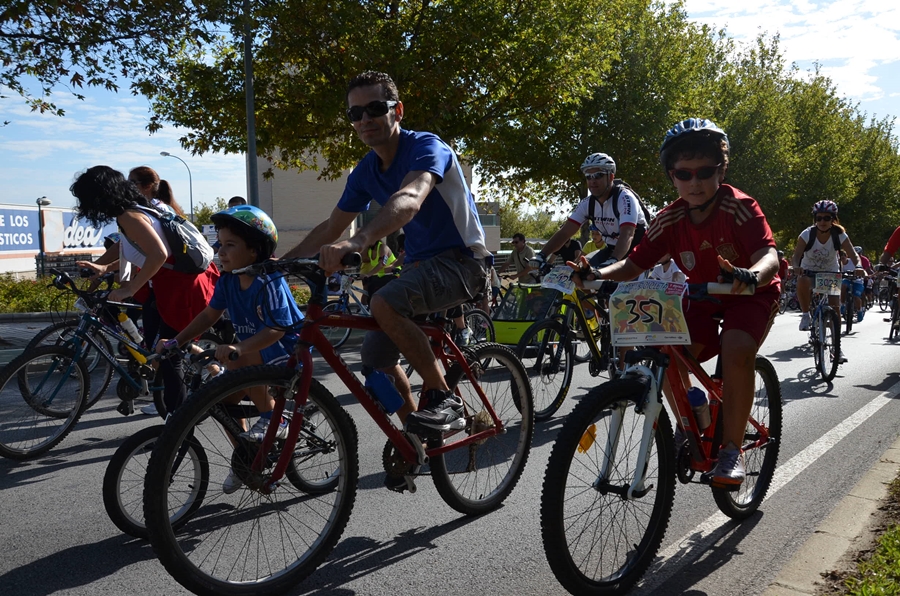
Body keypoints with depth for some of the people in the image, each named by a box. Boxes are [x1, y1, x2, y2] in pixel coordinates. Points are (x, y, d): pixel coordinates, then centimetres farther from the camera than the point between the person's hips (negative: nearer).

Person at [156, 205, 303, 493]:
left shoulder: (269, 282, -25)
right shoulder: (228, 280, -3)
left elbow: (276, 329, -31)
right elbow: (209, 315, 3)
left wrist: (239, 348, -43)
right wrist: (176, 341, -6)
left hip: (287, 346, -8)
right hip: (252, 347, 8)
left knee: (236, 361, -31)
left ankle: (273, 418, -12)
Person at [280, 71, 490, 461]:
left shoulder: (426, 147, -18)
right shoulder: (365, 172, 5)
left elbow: (408, 200, -39)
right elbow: (332, 227, 12)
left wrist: (357, 242, -55)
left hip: (461, 260, -8)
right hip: (420, 263, 8)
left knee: (384, 304, -32)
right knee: (376, 356, 3)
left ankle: (442, 397, -17)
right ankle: (415, 436, 23)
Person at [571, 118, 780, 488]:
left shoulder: (739, 208, -23)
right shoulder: (670, 220, -11)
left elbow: (769, 256, -36)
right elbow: (634, 265, -12)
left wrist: (750, 275, -60)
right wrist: (596, 274, -32)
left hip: (752, 295, -4)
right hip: (703, 300, 4)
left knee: (736, 351, -33)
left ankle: (731, 449, -16)